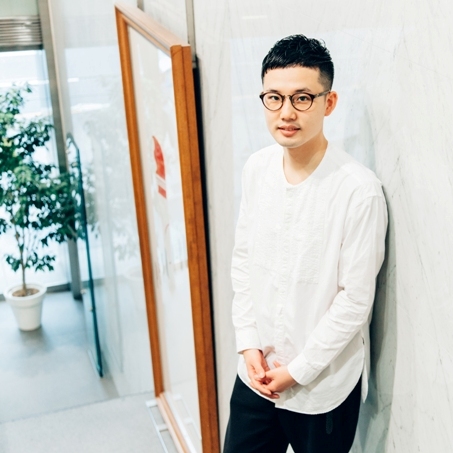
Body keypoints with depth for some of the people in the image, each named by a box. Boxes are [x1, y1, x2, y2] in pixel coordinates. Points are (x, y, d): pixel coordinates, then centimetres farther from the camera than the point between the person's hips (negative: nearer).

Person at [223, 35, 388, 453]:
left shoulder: (360, 190, -22)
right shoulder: (257, 169, -4)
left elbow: (355, 300, -17)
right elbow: (243, 261, 5)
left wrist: (299, 370, -12)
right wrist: (249, 344, -1)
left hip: (325, 384, -4)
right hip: (257, 373, 5)